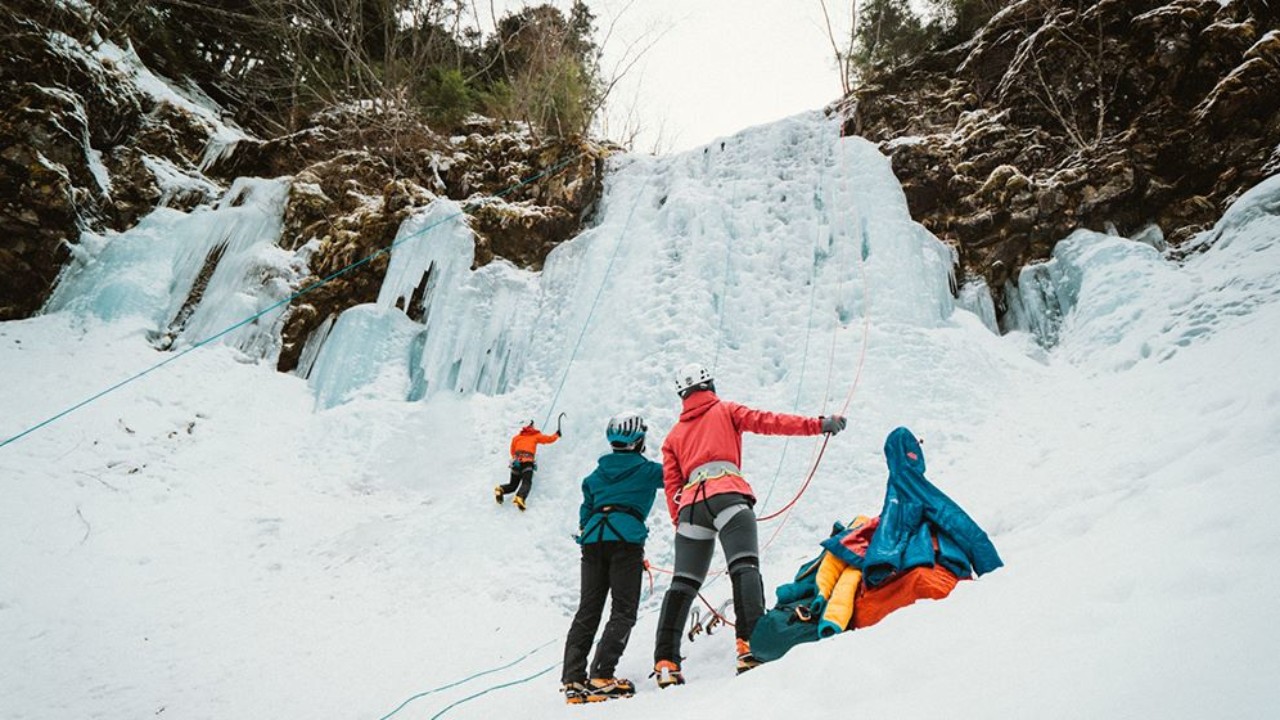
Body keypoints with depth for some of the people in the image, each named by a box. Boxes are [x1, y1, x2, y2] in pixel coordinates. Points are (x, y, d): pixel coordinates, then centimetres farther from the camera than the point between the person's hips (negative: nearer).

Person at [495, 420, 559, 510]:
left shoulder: (517, 437, 25)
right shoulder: (536, 436, 19)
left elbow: (512, 451, 26)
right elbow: (549, 439, 22)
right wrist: (557, 434, 40)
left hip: (516, 461, 4)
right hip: (527, 462, -4)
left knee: (513, 485, 13)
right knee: (526, 483, -16)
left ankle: (500, 489, -17)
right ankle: (520, 497, -46)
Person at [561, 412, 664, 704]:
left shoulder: (597, 474, 22)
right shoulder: (647, 470, 9)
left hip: (592, 538, 5)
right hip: (626, 538, -5)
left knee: (587, 612, 7)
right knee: (623, 612, -2)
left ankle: (572, 680, -1)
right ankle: (601, 677, -15)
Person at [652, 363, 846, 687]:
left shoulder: (674, 435, 29)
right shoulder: (726, 411, 21)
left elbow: (672, 485, 21)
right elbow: (766, 422, 7)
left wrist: (680, 522, 21)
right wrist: (819, 424, 3)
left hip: (690, 504, 4)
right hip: (726, 496, -4)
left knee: (683, 584, 6)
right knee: (745, 567, -16)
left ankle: (665, 662, -1)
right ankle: (750, 644, -36)